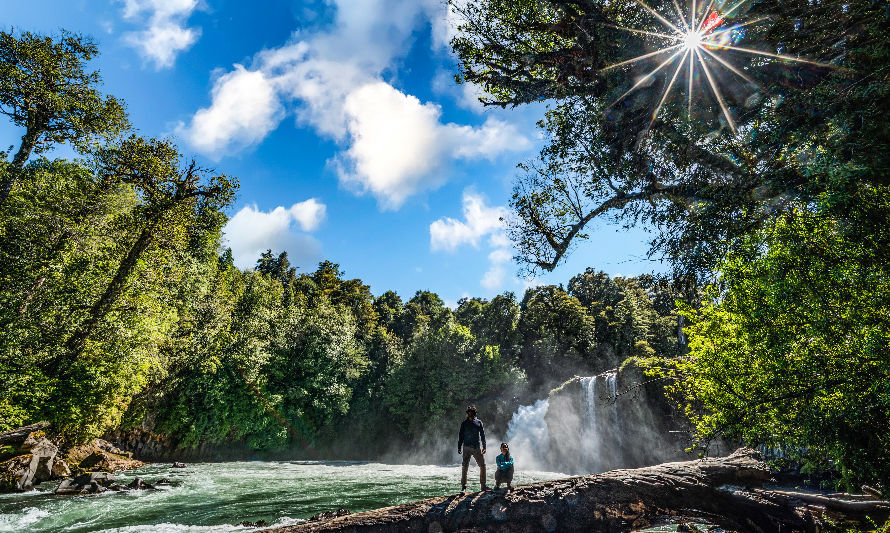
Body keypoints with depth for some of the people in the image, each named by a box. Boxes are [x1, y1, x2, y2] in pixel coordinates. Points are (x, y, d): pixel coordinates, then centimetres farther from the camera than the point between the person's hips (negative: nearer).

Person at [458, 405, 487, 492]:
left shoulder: (479, 422, 9)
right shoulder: (464, 423, 7)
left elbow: (483, 435, 10)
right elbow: (461, 436, 8)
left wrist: (484, 447, 2)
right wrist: (459, 447, 2)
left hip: (477, 447, 1)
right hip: (467, 447, -1)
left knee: (482, 466, 3)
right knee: (465, 467, -4)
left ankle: (483, 486, 16)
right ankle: (463, 486, 5)